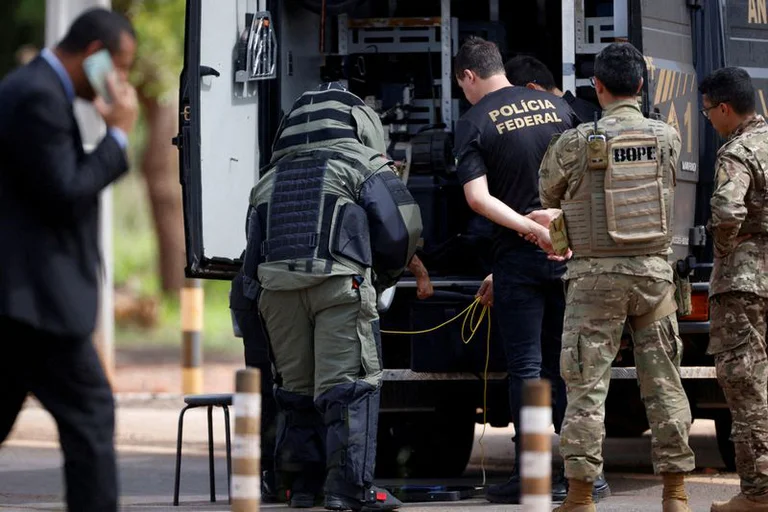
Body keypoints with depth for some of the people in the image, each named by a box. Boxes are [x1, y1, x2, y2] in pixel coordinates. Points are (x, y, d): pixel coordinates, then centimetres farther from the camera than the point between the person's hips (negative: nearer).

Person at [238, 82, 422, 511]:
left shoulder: (270, 181, 27)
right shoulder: (363, 164, 11)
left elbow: (253, 256, 21)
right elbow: (402, 229, 4)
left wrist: (256, 296, 22)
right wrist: (384, 276, 20)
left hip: (276, 288, 5)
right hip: (339, 282, -5)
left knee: (295, 390, 13)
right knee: (350, 386, -5)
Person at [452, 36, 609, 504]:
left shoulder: (475, 123, -5)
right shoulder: (556, 106, 7)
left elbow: (478, 198, -16)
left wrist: (533, 230, -17)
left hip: (519, 255, -4)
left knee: (527, 367, 0)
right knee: (567, 365, 10)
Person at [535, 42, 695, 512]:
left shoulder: (575, 144, -9)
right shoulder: (667, 138, 0)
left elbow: (549, 193, 8)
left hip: (597, 274, -3)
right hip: (654, 269, 3)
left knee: (587, 385, 1)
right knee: (663, 381, 8)